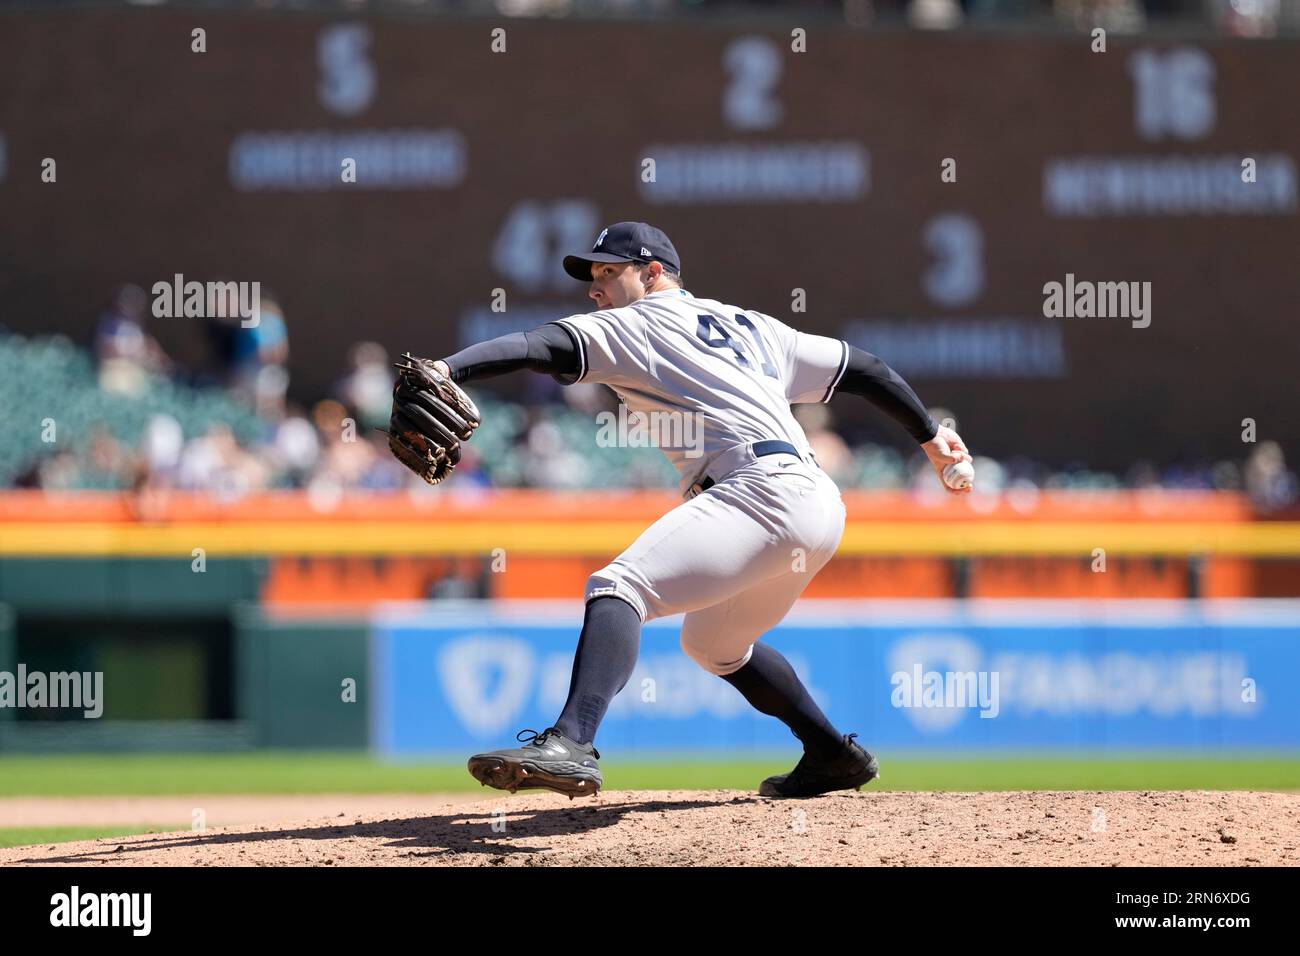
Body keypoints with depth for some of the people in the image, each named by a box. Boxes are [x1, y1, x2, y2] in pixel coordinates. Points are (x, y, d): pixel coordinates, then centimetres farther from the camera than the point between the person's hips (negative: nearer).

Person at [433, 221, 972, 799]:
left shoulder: (633, 326, 8)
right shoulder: (750, 327, 30)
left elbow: (539, 347, -8)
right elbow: (862, 369, 33)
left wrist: (447, 370, -21)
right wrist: (929, 437, 43)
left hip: (762, 487, -9)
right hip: (821, 503, 9)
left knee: (619, 585, -24)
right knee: (713, 643, 31)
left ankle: (570, 745, -47)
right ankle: (834, 756, 37)